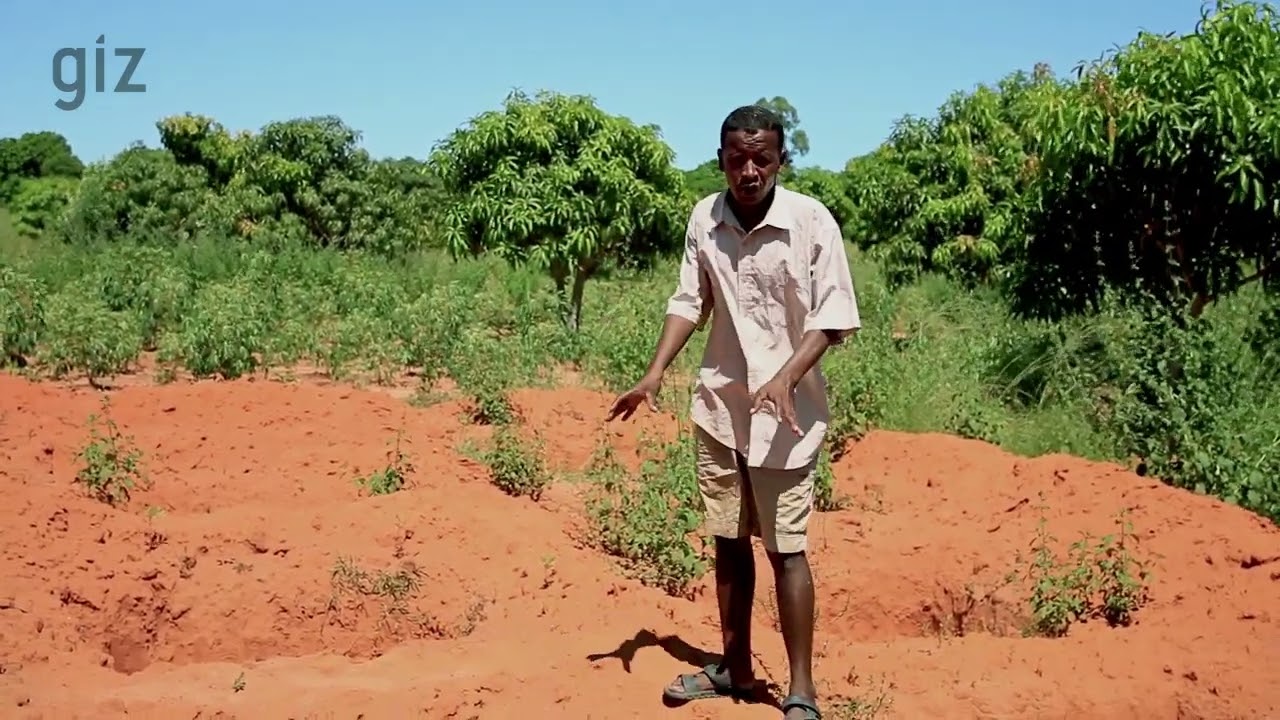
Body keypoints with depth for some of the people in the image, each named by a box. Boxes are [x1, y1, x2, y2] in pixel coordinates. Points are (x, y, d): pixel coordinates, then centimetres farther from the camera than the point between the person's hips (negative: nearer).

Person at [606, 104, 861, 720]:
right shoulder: (704, 219, 0)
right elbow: (689, 301, 7)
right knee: (728, 541, 14)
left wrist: (786, 377, -25)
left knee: (785, 549, -1)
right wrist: (655, 373, -5)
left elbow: (833, 315, -11)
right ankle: (735, 669, 30)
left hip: (785, 411, -4)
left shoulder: (811, 220, -12)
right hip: (720, 404, 5)